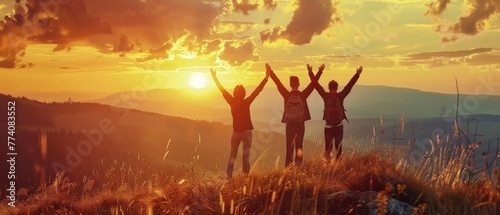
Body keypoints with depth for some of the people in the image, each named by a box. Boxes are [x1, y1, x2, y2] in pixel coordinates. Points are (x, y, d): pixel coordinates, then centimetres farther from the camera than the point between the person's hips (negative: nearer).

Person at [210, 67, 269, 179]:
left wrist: (215, 78, 8)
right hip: (247, 132, -3)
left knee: (232, 156, 10)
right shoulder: (247, 102, -13)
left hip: (236, 132, 3)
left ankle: (228, 177, 4)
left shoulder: (232, 102, -7)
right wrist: (266, 77, -12)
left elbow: (222, 90, 0)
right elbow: (258, 90, -14)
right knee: (246, 156, 1)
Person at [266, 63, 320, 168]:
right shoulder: (303, 95, -7)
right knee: (299, 148, 7)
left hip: (290, 125, 0)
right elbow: (313, 84, -3)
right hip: (300, 125, 0)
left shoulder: (287, 95, -7)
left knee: (289, 149, 4)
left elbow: (278, 83, -3)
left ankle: (288, 170, 3)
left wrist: (270, 71, 1)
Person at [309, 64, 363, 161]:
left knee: (328, 147, 7)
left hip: (328, 126, 0)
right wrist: (357, 74, 2)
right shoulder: (340, 96, -9)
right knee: (338, 147, 10)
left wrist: (310, 72, 3)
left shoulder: (326, 96, -9)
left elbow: (316, 84, -4)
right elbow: (350, 85, -5)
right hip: (339, 126, 0)